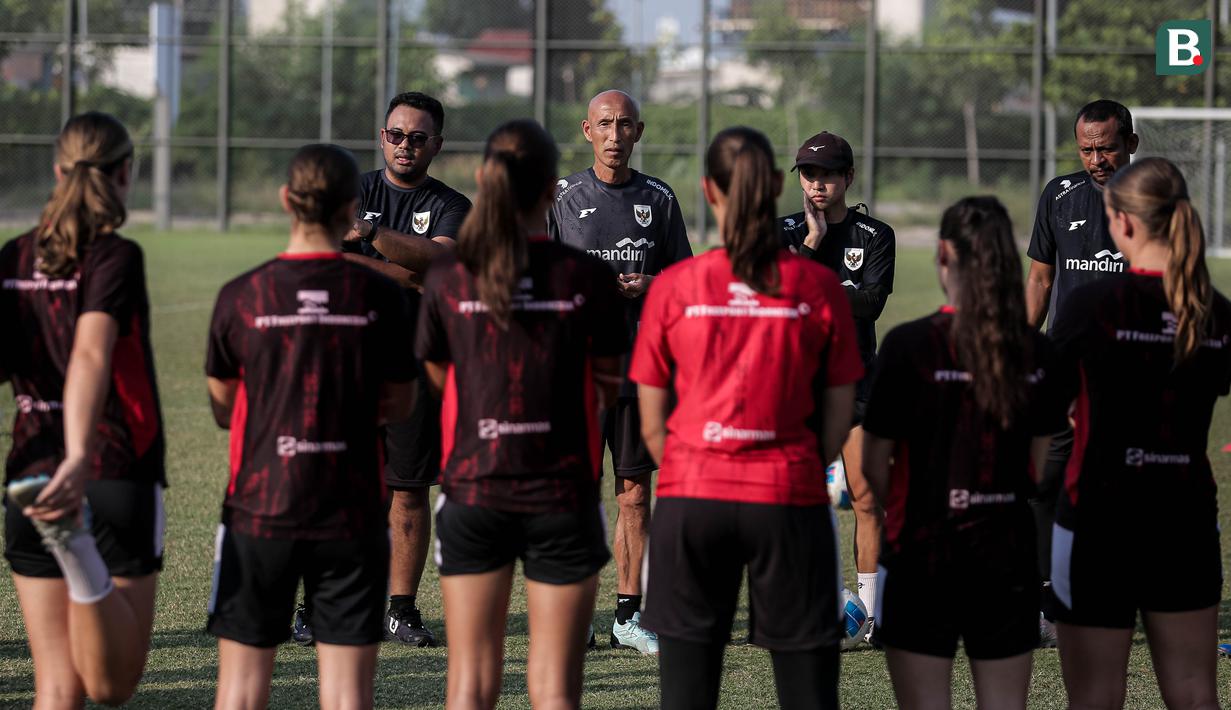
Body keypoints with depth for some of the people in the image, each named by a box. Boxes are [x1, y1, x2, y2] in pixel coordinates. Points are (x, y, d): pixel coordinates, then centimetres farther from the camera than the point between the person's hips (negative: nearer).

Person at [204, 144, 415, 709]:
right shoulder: (380, 296, -5)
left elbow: (223, 408, 6)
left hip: (258, 513, 0)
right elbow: (400, 403, 6)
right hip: (351, 515, 0)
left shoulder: (241, 296, -5)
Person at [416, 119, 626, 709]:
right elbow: (608, 384, 3)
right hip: (562, 494, -1)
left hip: (473, 490, 1)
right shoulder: (586, 277, -6)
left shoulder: (447, 277, -3)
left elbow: (439, 377, 9)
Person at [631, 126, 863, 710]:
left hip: (690, 501, 0)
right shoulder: (818, 287, -2)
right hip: (790, 500, 0)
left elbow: (652, 426, 2)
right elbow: (838, 420, 3)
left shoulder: (674, 287, -3)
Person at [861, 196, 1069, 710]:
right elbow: (1042, 463, 5)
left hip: (924, 552, -3)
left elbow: (875, 465, -6)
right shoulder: (1035, 350, 0)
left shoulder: (910, 344, -11)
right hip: (1010, 553, 3)